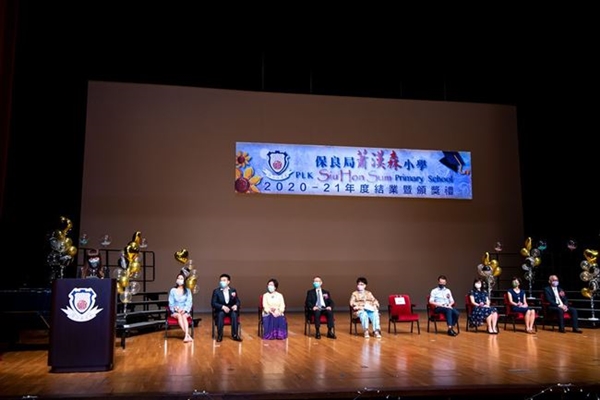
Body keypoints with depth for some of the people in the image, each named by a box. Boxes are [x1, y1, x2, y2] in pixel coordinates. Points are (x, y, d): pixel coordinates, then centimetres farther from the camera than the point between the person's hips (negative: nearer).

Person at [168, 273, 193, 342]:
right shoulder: (173, 290, 7)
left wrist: (184, 309, -18)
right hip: (175, 312, 0)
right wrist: (176, 308, -17)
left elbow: (189, 302, 0)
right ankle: (188, 335, -44)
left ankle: (186, 336, -50)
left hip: (185, 311, 0)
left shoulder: (188, 291, 9)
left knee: (183, 316, -34)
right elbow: (171, 303, 3)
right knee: (179, 316, -35)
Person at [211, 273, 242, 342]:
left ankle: (235, 335, -26)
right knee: (221, 314, -34)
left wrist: (236, 305, -20)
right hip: (220, 310, -1)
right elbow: (213, 303, -8)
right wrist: (223, 307, -23)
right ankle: (219, 335, -27)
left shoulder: (233, 290, 6)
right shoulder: (216, 291, -1)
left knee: (234, 314, -31)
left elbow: (237, 301, 5)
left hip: (231, 309, 1)